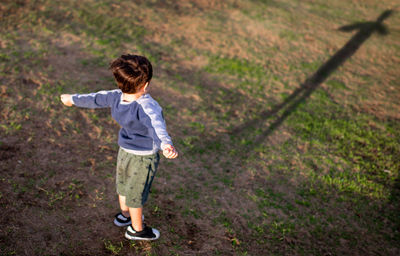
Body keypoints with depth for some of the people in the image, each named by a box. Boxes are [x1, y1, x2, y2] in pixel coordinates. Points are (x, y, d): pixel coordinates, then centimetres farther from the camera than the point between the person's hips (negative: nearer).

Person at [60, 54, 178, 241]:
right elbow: (156, 125, -55)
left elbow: (95, 99, 4)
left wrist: (74, 99, 23)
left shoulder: (116, 97, -13)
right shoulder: (147, 107, -35)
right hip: (143, 157, -7)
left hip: (124, 152, 7)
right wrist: (165, 143, -73)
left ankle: (125, 215, 54)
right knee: (136, 194, 14)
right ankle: (137, 230, 36)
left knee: (124, 187, 28)